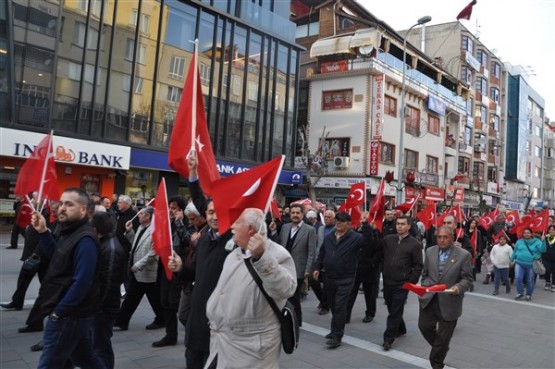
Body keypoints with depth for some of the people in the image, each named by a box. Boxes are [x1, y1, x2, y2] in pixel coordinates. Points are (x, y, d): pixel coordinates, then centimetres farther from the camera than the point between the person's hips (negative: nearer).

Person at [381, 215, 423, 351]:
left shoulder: (415, 244, -6)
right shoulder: (388, 239, 4)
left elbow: (418, 266, -4)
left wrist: (411, 282, -8)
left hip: (402, 284, -5)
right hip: (387, 282, 5)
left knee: (395, 312, -1)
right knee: (392, 309, 18)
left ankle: (388, 338, 8)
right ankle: (400, 329, 40)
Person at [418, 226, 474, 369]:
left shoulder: (464, 255, -7)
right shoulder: (430, 251, 5)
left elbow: (467, 279, -7)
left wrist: (458, 287, -25)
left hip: (449, 302, -3)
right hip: (429, 298, 3)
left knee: (444, 336, 8)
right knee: (424, 326, 5)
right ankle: (439, 347, 36)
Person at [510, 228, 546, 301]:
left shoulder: (536, 242, -1)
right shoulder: (519, 242, 7)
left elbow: (542, 249, -16)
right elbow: (515, 252, 17)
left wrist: (543, 241, -28)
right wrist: (511, 260, 21)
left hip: (531, 265, -1)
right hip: (519, 263, 2)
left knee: (530, 281, 8)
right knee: (518, 278, -10)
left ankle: (528, 295, 27)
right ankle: (520, 293, 9)